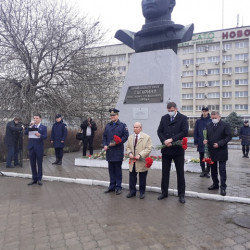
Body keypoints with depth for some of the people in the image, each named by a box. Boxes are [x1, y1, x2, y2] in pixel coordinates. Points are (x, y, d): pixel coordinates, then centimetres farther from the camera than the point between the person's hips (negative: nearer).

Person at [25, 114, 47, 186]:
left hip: (39, 148, -3)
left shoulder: (43, 127, 3)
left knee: (39, 163, 3)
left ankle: (39, 179, 12)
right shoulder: (31, 126, 12)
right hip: (31, 147, 3)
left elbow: (45, 137, -8)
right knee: (32, 164, 8)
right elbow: (25, 133, -3)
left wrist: (40, 135, -27)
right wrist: (30, 126, -13)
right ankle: (34, 178, 18)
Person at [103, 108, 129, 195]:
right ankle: (112, 186, 22)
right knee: (111, 169, 11)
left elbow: (125, 136, -7)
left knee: (118, 170, 3)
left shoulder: (122, 125, 0)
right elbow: (104, 136, 15)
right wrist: (105, 145, -2)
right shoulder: (107, 126, 14)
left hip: (118, 151, -4)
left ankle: (118, 187, 12)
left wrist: (116, 143, -15)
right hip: (109, 151, 5)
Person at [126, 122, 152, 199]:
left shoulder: (147, 137, -6)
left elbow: (148, 148, -12)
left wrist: (140, 155, -20)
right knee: (132, 177, 10)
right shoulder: (130, 137, 11)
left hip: (142, 162, -4)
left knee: (142, 178, 8)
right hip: (132, 162, 4)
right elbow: (127, 147, 15)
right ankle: (132, 191, 23)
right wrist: (129, 153, -7)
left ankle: (142, 192, 22)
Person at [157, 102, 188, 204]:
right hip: (166, 149, 3)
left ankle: (181, 194, 17)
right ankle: (164, 192, 25)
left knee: (180, 173, 6)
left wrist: (171, 139, -18)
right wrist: (164, 141, -13)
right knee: (165, 172, 11)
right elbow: (159, 131, 3)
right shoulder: (164, 118, 8)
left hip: (178, 149, -3)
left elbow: (184, 132, -13)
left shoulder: (183, 118, -3)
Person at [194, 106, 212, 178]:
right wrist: (196, 142, -1)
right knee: (201, 157, 9)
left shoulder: (211, 121, -2)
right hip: (200, 143, 2)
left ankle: (208, 171, 18)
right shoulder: (198, 121, 4)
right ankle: (203, 171, 20)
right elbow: (195, 132, 4)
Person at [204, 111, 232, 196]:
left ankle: (223, 187, 5)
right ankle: (215, 184, 29)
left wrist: (219, 144, -18)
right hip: (211, 151, 5)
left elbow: (229, 137, -9)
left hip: (221, 152, -5)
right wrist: (206, 140, -8)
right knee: (213, 169, 15)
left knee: (222, 170, -1)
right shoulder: (209, 126, 10)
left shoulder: (225, 125, -5)